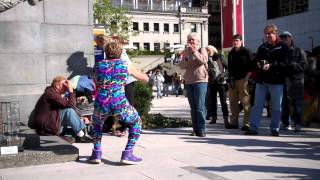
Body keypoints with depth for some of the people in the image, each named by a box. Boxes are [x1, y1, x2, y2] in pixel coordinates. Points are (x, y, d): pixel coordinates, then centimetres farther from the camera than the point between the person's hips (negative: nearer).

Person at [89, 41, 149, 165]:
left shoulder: (99, 65, 17)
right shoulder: (126, 65, 12)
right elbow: (145, 79, 22)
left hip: (101, 105, 3)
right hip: (119, 103, -2)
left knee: (97, 123, 36)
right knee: (136, 122, 25)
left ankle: (96, 153, 25)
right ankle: (127, 154, 13)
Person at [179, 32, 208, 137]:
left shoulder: (202, 50, 4)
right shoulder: (185, 52, 14)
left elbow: (203, 60, -15)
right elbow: (181, 66, 6)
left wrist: (194, 51, -20)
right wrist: (185, 58, -12)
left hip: (200, 81, -4)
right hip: (188, 82, 4)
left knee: (200, 106, -11)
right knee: (193, 107, 5)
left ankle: (202, 130, -9)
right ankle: (195, 129, 9)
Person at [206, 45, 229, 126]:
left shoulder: (219, 58, 3)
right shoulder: (207, 60, 8)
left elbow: (227, 67, 5)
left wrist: (224, 74, -8)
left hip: (221, 82, -3)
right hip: (211, 83, 3)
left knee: (223, 101, -5)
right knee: (212, 101, 9)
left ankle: (226, 119, -6)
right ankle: (213, 118, 18)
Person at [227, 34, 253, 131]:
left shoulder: (246, 52, 0)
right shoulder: (231, 54, 17)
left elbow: (251, 67, -4)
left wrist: (247, 77, -12)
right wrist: (230, 78, 7)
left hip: (243, 80, -6)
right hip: (233, 80, 6)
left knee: (245, 102, -7)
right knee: (233, 102, 9)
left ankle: (247, 123, -5)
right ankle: (233, 122, 17)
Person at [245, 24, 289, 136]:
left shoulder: (283, 47, 0)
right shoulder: (262, 47, 16)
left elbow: (284, 63, -11)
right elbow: (256, 60, 17)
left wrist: (270, 65, -23)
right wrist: (258, 64, -7)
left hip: (276, 80, -4)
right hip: (261, 80, 4)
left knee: (276, 106, 3)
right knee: (257, 105, 3)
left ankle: (275, 129, 12)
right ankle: (253, 128, 6)